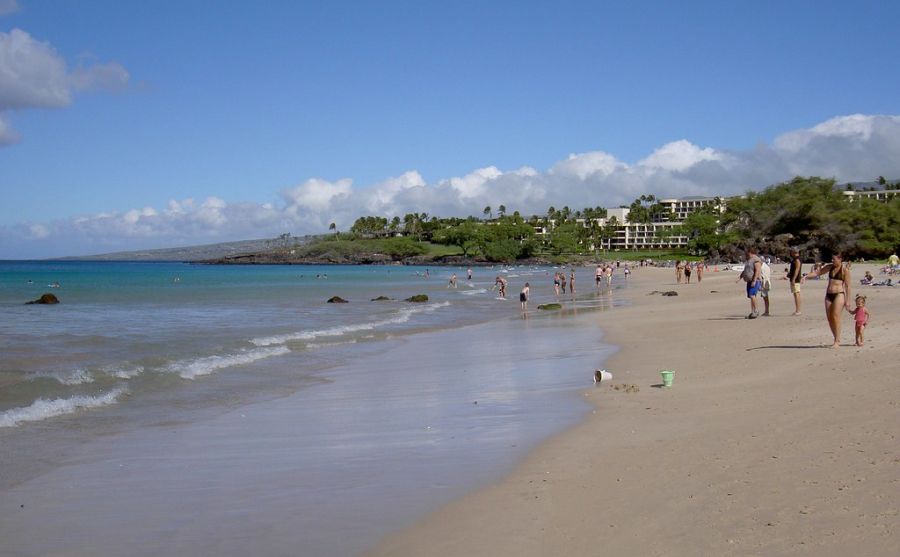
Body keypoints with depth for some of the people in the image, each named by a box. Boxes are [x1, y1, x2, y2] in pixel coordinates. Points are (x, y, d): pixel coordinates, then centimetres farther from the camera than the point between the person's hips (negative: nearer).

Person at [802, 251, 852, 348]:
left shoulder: (845, 270, -5)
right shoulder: (830, 267, 12)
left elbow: (847, 286, -6)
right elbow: (817, 272, 18)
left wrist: (847, 300, -9)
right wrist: (806, 276, 2)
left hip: (839, 294, -6)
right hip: (828, 295, 7)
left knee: (835, 316, -17)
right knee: (829, 318, 2)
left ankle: (837, 341, -15)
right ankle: (836, 339, 12)